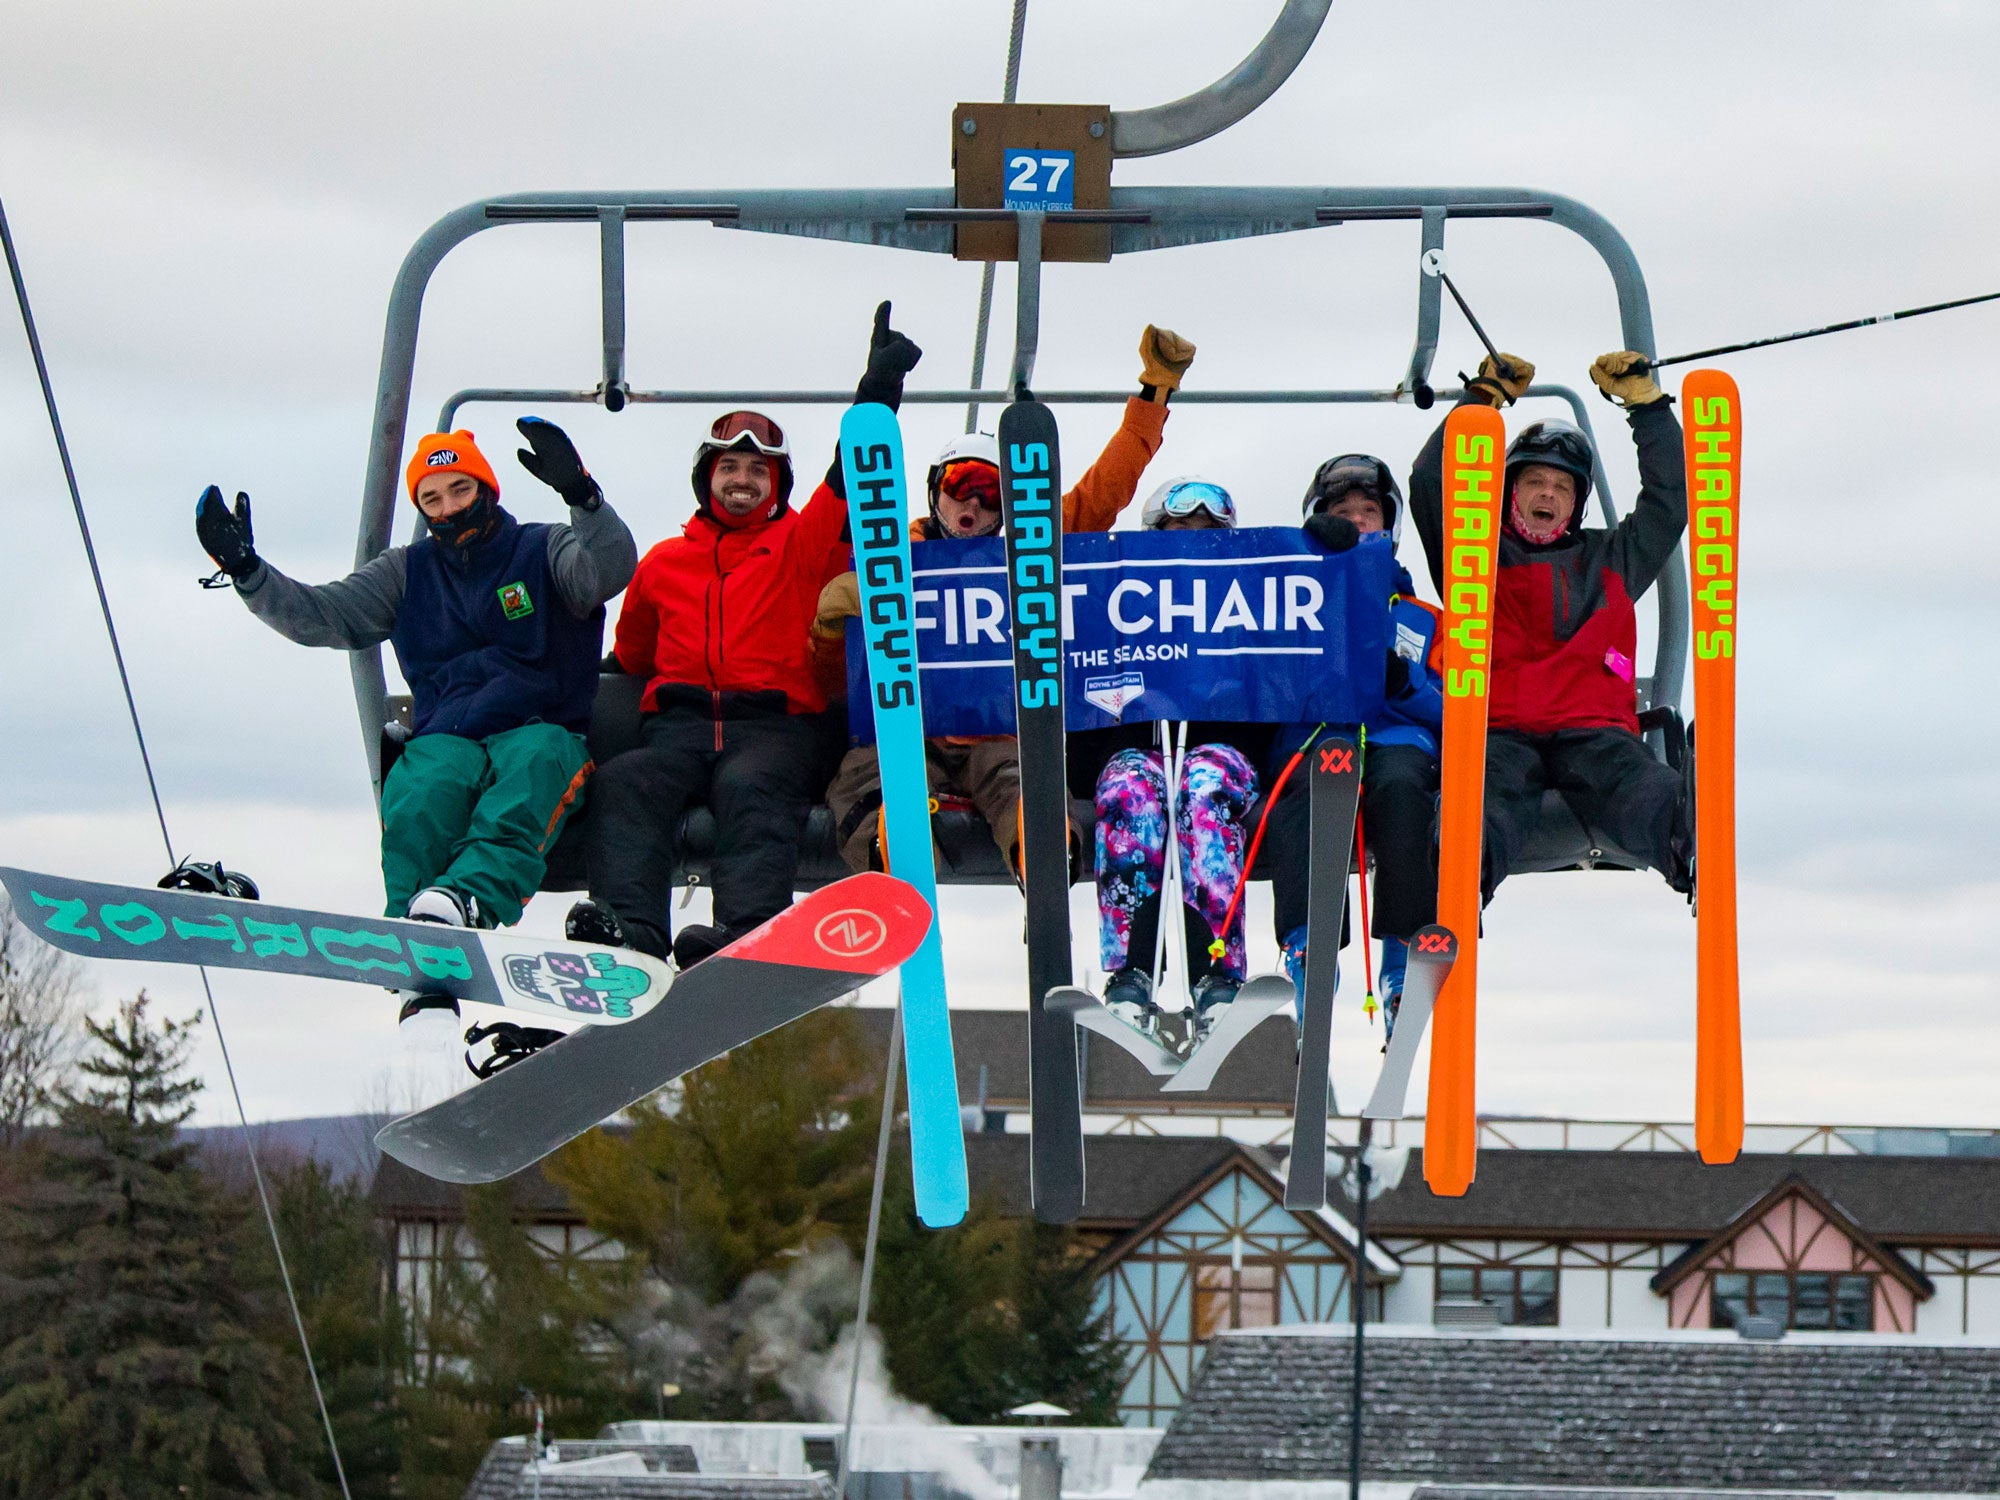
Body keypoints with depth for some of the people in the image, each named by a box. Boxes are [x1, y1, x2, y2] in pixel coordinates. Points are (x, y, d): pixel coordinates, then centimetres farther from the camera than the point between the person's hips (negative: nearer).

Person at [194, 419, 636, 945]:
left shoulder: (542, 550, 10)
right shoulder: (409, 572, 21)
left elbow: (610, 569, -11)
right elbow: (323, 616, 15)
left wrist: (580, 494, -30)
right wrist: (247, 571, 0)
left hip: (541, 730, -2)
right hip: (445, 738, 2)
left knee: (533, 762, -39)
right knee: (417, 793, -34)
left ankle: (471, 896, -61)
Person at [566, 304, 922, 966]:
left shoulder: (802, 544, 20)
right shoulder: (664, 562, 28)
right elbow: (629, 658, 37)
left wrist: (877, 394, -3)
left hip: (773, 723, -2)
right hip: (677, 723, 2)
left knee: (749, 788, -36)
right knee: (627, 783, -30)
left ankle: (746, 927, -58)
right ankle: (629, 923, -51)